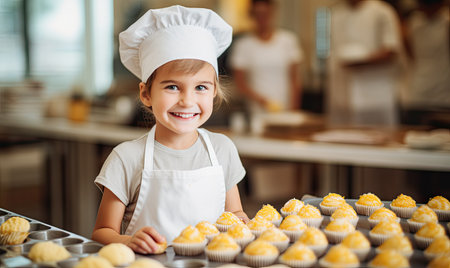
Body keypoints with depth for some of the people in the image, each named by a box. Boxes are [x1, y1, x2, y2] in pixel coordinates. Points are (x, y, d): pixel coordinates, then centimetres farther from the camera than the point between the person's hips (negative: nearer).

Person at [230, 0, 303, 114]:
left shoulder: (288, 39, 6)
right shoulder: (242, 45, 2)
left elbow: (295, 79, 6)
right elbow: (240, 83, 0)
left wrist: (294, 110, -2)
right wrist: (263, 101, -14)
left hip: (286, 110, 1)